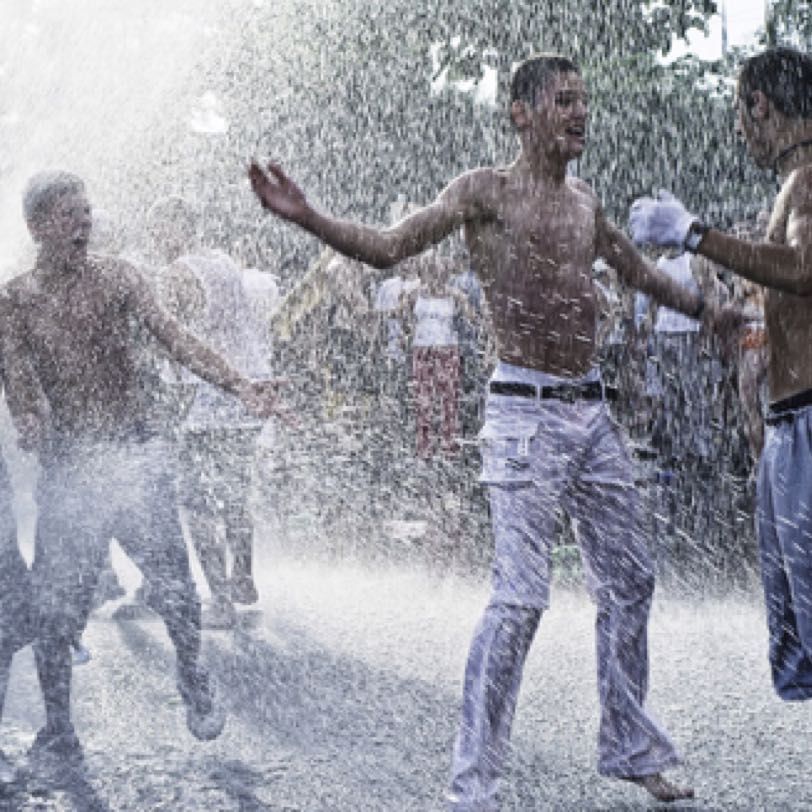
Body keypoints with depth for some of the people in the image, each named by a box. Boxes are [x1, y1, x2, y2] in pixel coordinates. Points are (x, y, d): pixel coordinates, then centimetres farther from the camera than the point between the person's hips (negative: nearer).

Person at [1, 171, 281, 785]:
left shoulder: (118, 277, 2)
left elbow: (176, 339, -4)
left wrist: (239, 385, -14)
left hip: (137, 452, 1)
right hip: (69, 464, -1)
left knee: (173, 584, 4)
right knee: (59, 603, -1)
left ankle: (195, 683, 30)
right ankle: (57, 731, 13)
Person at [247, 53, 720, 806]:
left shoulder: (584, 201, 15)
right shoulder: (486, 191, -6)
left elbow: (638, 271, 32)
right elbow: (388, 246, -17)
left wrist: (705, 308, 44)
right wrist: (305, 217, -33)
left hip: (593, 411, 8)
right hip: (527, 413, -7)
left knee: (629, 582, 13)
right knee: (520, 597, -13)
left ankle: (631, 748, 28)